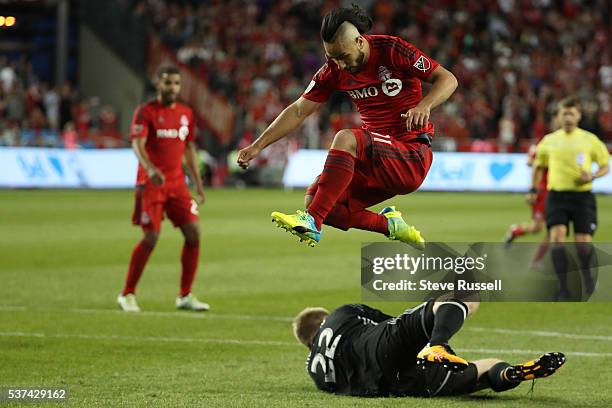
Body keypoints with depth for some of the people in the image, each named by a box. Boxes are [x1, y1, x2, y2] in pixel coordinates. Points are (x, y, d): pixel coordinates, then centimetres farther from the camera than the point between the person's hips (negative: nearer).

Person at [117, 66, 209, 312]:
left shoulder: (186, 113, 13)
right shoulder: (146, 112, -5)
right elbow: (137, 144, -18)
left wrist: (198, 184, 17)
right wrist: (150, 168, -37)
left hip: (177, 182, 6)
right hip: (151, 183, -6)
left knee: (193, 232, -4)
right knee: (151, 238, -11)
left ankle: (185, 296, 6)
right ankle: (127, 294, 3)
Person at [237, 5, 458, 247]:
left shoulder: (391, 50, -11)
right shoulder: (334, 69, 3)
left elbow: (448, 79, -11)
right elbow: (298, 111, 8)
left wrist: (424, 105, -31)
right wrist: (257, 146, 2)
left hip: (411, 158, -7)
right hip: (380, 160, 7)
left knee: (346, 139, -32)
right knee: (313, 200, -9)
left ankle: (311, 222, -32)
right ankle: (390, 225, 6)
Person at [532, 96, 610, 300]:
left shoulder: (589, 140, 3)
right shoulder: (549, 141, 8)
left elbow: (605, 166, 9)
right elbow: (539, 166, 23)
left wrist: (592, 176, -11)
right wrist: (533, 189, 14)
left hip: (583, 196, -1)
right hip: (557, 196, 1)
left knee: (583, 243, -4)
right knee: (557, 237, -18)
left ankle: (586, 275, 29)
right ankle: (563, 289, -16)